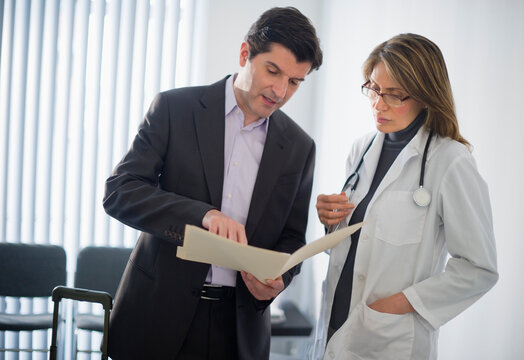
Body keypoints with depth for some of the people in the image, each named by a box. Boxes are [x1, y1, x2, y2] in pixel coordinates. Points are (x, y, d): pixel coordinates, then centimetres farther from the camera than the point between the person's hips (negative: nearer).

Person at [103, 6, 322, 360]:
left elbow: (292, 238, 12)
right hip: (160, 314, -2)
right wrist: (201, 214, -25)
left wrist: (276, 279, -10)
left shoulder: (299, 147, 6)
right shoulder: (174, 108, -3)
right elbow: (119, 191, -11)